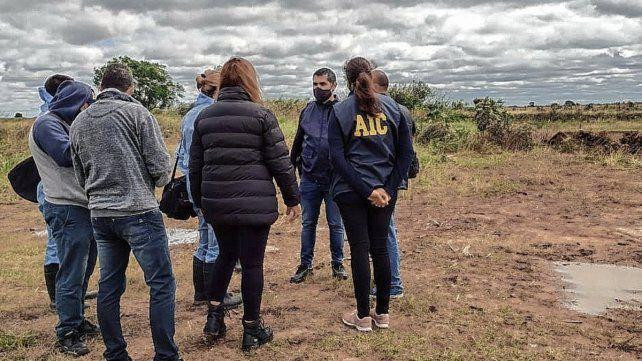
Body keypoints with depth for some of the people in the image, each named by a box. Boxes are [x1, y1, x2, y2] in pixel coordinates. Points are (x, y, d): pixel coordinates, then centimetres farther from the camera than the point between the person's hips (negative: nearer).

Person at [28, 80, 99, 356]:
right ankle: (67, 334, 3)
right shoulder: (47, 123, -9)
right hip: (67, 209, -10)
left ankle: (77, 319, 29)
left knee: (84, 269, 17)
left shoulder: (66, 124, 21)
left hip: (83, 206, 10)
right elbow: (66, 155, -23)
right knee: (71, 274, -5)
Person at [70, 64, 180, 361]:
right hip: (138, 212, -6)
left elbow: (81, 177, 19)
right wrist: (153, 183, 11)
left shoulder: (79, 122, 12)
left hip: (100, 215, 7)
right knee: (161, 284, 1)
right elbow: (161, 166, -9)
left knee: (109, 286, 14)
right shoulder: (135, 112, -5)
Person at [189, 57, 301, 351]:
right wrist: (292, 199, 2)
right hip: (254, 204, -4)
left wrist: (199, 200, 24)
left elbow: (195, 165, 12)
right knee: (252, 263, 6)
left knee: (226, 254, 24)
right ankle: (251, 330, 18)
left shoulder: (204, 117, 8)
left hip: (216, 203, 5)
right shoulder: (261, 114, -5)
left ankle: (214, 319, 22)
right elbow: (280, 162, -7)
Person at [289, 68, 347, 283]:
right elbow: (298, 142, 16)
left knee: (336, 225, 9)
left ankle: (337, 264, 26)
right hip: (309, 179, 3)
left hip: (335, 180, -3)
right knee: (308, 224, 12)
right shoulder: (307, 111, 7)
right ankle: (305, 265, 24)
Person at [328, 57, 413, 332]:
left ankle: (363, 316, 13)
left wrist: (367, 191, -11)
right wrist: (389, 188, -2)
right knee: (380, 248, 11)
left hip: (351, 192, -3)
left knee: (359, 249, 4)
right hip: (385, 190, 3)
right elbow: (406, 152, 1)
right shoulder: (391, 107, 4)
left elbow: (337, 158, -11)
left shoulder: (341, 111, -3)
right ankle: (383, 313, 21)